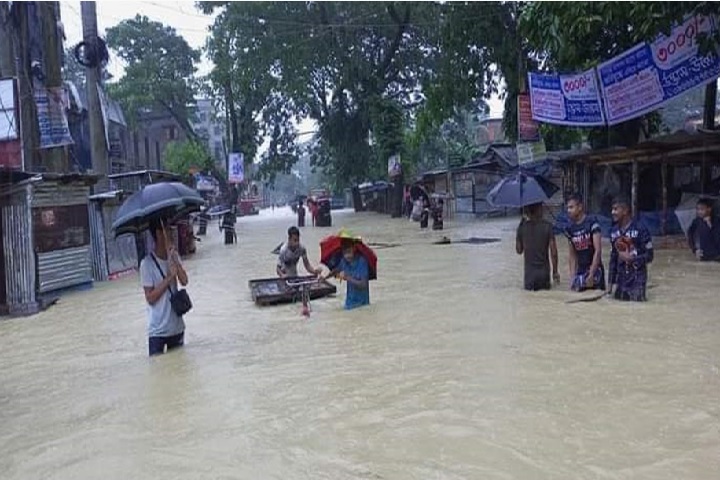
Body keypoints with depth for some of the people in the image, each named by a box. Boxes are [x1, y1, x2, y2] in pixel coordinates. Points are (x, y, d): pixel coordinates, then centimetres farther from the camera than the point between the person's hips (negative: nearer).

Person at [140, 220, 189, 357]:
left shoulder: (174, 256, 1)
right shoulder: (147, 263, -13)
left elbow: (184, 281, -12)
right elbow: (150, 298, -14)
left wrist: (173, 258, -19)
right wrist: (169, 277, -19)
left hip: (177, 326, 5)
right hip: (157, 330, -4)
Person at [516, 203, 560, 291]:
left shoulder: (522, 226, -3)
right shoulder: (547, 226, -8)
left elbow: (519, 250, 6)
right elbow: (553, 251, -9)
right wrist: (555, 271, 2)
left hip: (529, 272, 1)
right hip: (544, 271, -1)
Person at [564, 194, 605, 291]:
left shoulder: (592, 223, -11)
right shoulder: (570, 228, 6)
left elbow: (598, 250, -15)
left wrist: (591, 274, -19)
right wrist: (572, 276, 5)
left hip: (594, 269, -5)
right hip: (580, 271, 6)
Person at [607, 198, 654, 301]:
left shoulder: (640, 230, -11)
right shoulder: (614, 231, 7)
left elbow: (649, 255, -8)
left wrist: (631, 259, -21)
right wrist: (610, 281, 8)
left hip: (637, 275, -5)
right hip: (621, 276, 5)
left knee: (636, 300, -12)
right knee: (618, 299, 4)